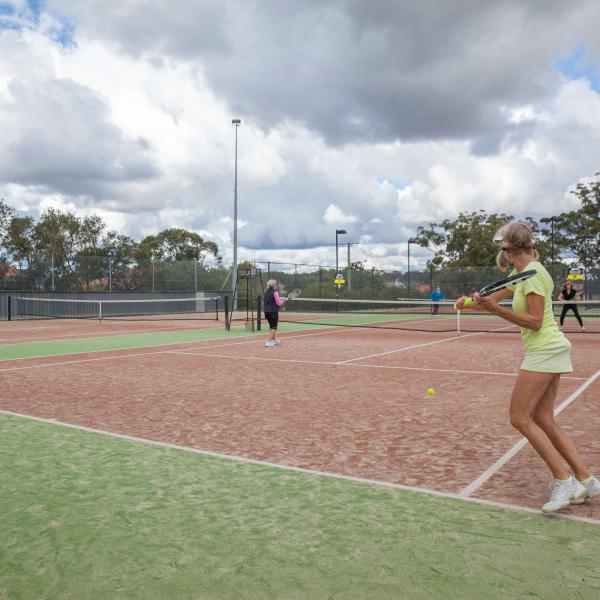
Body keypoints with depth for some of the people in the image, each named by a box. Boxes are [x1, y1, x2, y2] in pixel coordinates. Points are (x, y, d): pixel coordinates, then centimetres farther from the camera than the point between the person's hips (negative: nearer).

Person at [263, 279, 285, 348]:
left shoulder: (266, 292, 8)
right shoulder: (275, 292, -13)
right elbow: (278, 303, -14)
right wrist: (282, 301, 8)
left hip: (267, 311, 7)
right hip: (273, 311, -7)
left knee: (272, 326, 21)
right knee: (274, 327, -1)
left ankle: (274, 339, 34)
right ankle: (268, 342, -9)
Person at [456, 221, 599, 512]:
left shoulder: (533, 272, -15)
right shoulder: (521, 272, 14)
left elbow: (535, 321, -19)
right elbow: (495, 298, 22)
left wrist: (495, 309, -25)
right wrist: (471, 301, 4)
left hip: (545, 350, -9)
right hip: (546, 349, 9)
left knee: (520, 418, -8)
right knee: (543, 420, 9)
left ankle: (564, 481, -4)